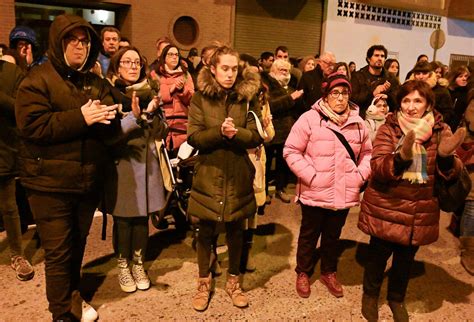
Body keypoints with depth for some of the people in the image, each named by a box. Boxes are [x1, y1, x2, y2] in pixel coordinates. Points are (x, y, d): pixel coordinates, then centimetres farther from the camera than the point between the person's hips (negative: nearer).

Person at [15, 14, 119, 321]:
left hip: (88, 181, 5)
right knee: (58, 252, 3)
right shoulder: (37, 79, -6)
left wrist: (99, 117, -19)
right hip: (50, 183, -5)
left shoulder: (97, 83, 10)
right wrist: (81, 118, -21)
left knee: (77, 246, 19)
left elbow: (111, 126, 4)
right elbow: (31, 124, -19)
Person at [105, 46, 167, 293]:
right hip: (121, 164, -3)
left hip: (146, 163, 4)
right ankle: (123, 266, 26)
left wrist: (150, 113, -13)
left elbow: (160, 133, 4)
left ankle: (138, 263, 29)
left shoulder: (149, 92, 7)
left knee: (142, 216, 11)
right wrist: (134, 116, -24)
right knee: (123, 218, 6)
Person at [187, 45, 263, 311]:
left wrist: (236, 133, -24)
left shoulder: (248, 97, 1)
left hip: (238, 176, 1)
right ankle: (204, 282, 31)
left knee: (236, 230, 14)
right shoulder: (201, 97, -2)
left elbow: (257, 137, -5)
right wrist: (220, 132, -24)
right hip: (208, 175, -1)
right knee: (206, 231, 10)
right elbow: (194, 137, -9)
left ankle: (234, 281, 34)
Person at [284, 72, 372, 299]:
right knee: (309, 235, 15)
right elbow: (291, 151, -10)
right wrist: (310, 176, -16)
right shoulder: (310, 119, -11)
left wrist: (360, 175, 0)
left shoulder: (358, 123, 3)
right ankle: (303, 273, 36)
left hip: (344, 194, 4)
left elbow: (367, 153, 14)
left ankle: (329, 272, 42)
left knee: (333, 235, 21)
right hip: (314, 193, -3)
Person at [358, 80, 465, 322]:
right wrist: (401, 156, -38)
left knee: (406, 258, 19)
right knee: (379, 254, 12)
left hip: (421, 212, 3)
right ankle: (370, 294, 40)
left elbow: (452, 173, -6)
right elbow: (377, 168, -19)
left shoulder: (440, 130, -2)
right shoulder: (388, 129, -9)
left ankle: (396, 298, 45)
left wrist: (446, 156, -28)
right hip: (386, 207, -2)